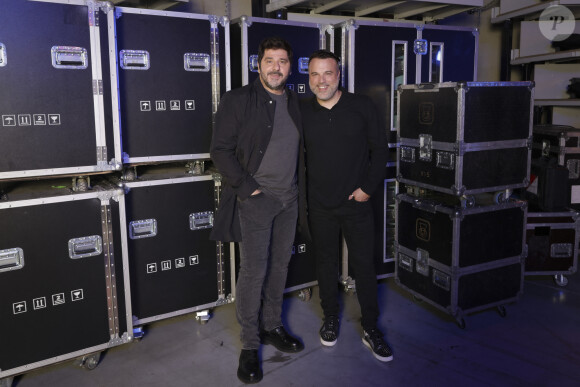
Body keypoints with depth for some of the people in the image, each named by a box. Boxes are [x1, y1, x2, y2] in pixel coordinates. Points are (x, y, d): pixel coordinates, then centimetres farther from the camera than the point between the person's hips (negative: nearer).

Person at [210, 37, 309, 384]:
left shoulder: (295, 104, 11)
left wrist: (301, 190, 8)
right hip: (255, 199, -5)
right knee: (254, 271, -3)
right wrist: (248, 187, -15)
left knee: (280, 267, 13)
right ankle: (249, 345, 12)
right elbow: (221, 150, -10)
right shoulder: (238, 100, -6)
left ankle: (273, 327, 30)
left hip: (289, 199, 6)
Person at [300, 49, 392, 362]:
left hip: (357, 204, -1)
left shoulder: (362, 106, -3)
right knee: (326, 262, 13)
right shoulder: (301, 111, 0)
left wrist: (369, 187, -6)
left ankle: (370, 329, 20)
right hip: (320, 206, 1)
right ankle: (330, 318, 33)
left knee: (364, 265, 5)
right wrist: (303, 190, 1)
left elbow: (379, 148, 1)